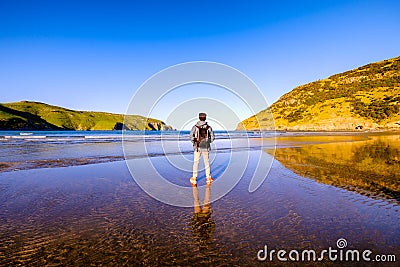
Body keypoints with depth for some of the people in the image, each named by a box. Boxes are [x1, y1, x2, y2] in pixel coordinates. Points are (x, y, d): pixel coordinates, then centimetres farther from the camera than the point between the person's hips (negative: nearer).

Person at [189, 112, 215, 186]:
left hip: (197, 147, -1)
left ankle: (194, 178, 7)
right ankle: (208, 178, 20)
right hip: (205, 148, 1)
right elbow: (212, 137, -1)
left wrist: (194, 142, 4)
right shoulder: (208, 127, -2)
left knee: (196, 163, 7)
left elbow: (191, 136, -13)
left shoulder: (195, 127, -6)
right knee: (207, 162, 14)